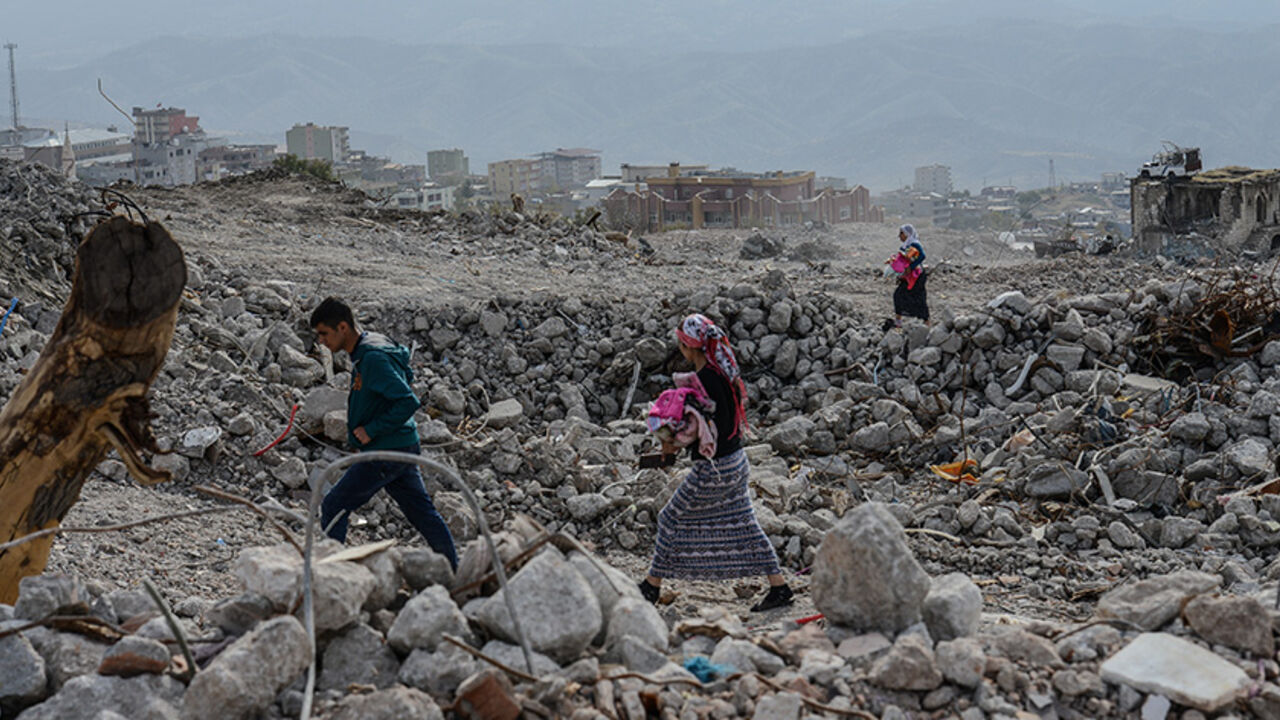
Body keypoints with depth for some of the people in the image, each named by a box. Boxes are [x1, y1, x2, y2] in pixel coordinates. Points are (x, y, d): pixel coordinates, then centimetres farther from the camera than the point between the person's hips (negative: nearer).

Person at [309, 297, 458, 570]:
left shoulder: (373, 358, -21)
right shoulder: (365, 350, 9)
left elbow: (409, 402, -26)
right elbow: (406, 376, 24)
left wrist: (372, 430, -19)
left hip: (386, 452, -10)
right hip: (404, 448, 10)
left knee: (332, 509, -3)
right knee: (422, 512, 14)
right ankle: (454, 573, 20)